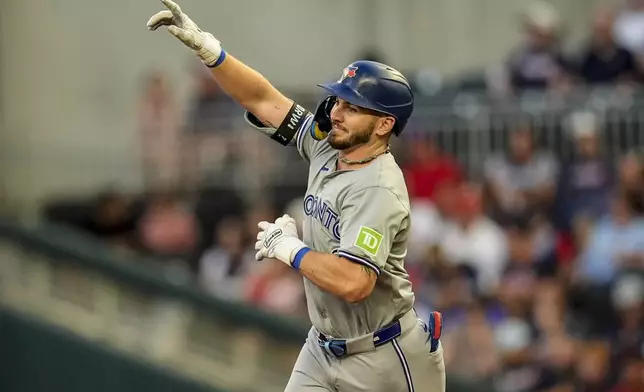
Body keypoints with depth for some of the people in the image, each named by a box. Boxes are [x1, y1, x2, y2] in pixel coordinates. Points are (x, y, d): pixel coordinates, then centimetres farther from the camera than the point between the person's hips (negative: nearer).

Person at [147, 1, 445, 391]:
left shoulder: (378, 191, -24)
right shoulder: (327, 148, 0)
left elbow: (353, 282, -35)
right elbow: (264, 99, 4)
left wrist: (289, 248, -20)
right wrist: (206, 47, -7)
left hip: (383, 360, -8)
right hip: (322, 351, 8)